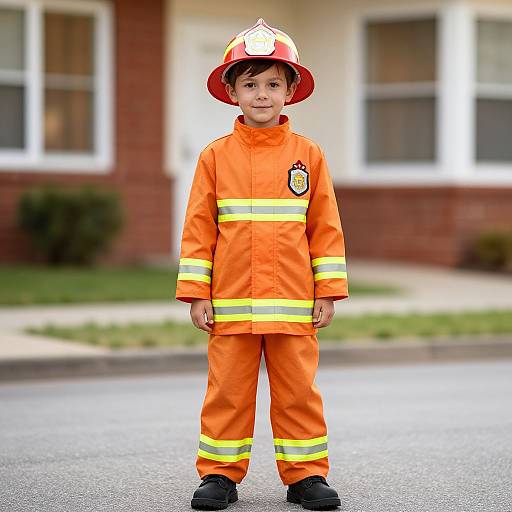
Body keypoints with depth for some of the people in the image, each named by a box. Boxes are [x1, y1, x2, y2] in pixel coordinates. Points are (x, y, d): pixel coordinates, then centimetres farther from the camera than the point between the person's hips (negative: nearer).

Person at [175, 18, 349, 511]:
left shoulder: (307, 155, 4)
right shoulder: (215, 156, 3)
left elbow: (326, 226, 6)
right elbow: (198, 227, 4)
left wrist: (329, 291, 2)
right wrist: (196, 294, -1)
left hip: (293, 303, 0)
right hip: (231, 302, 0)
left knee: (298, 390, 4)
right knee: (227, 390, 4)